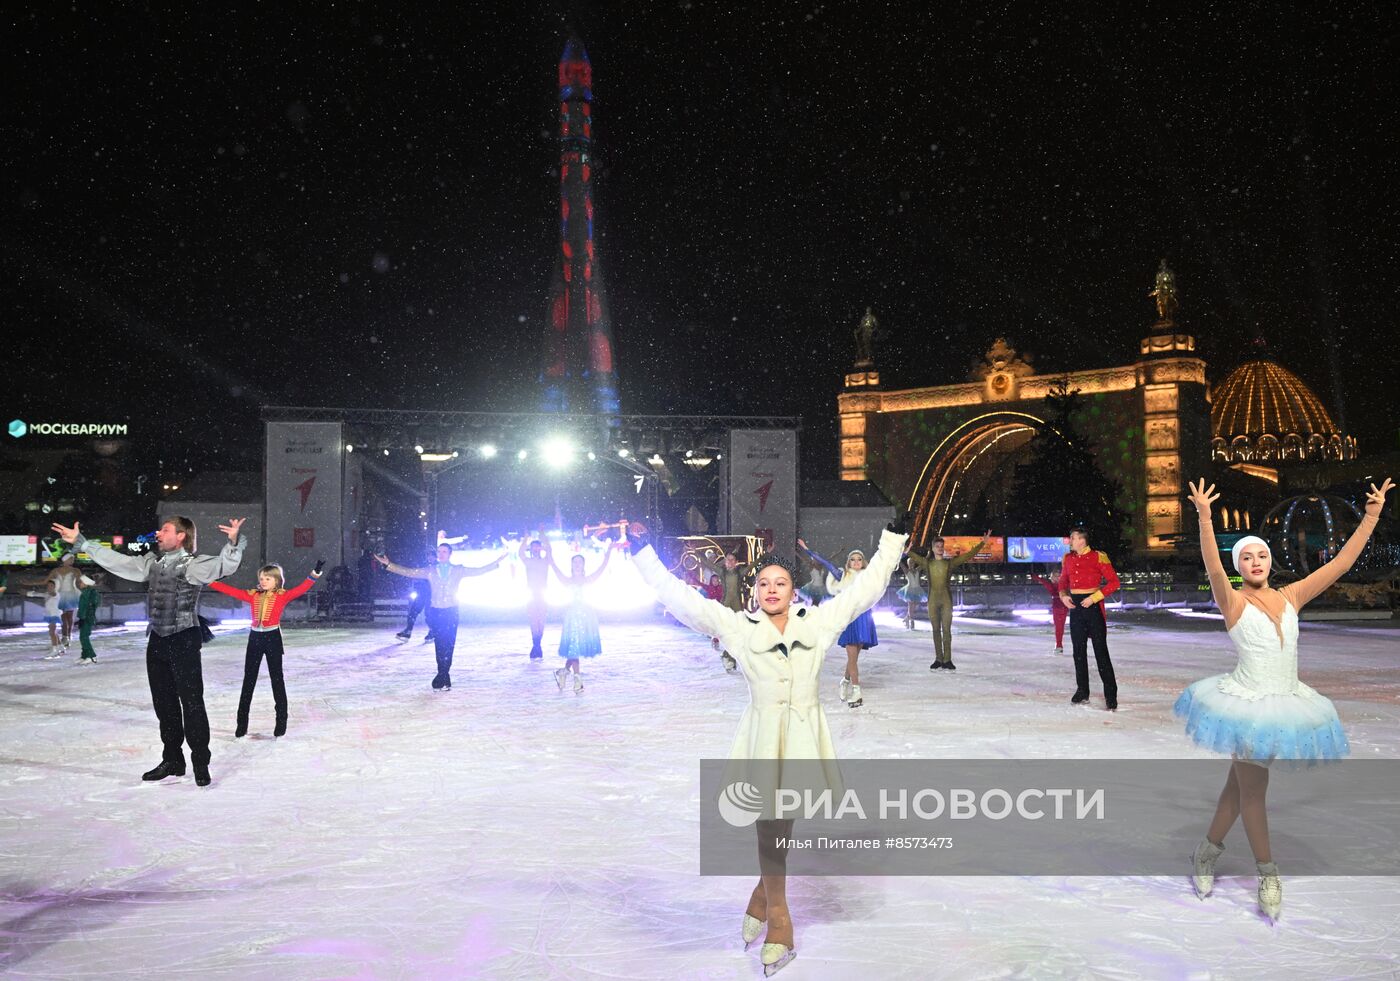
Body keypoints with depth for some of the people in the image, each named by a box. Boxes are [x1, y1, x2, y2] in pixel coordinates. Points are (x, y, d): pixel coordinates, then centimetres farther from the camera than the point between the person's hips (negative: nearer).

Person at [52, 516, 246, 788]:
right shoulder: (151, 561, 10)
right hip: (157, 640, 7)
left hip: (184, 640, -7)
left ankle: (201, 763, 4)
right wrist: (80, 542, 20)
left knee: (192, 702, -4)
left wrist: (233, 542, -48)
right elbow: (116, 560, 18)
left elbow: (224, 565, -28)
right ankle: (172, 760, 25)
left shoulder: (194, 564, -11)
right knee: (164, 703, 13)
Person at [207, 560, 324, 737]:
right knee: (248, 680, 9)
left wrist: (315, 573, -33)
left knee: (276, 679, 3)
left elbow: (301, 588, -18)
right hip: (254, 638, 4)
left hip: (273, 638, -4)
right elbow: (231, 590, 6)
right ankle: (242, 722, 15)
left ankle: (281, 721, 9)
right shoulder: (253, 595, 5)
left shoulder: (282, 596, -6)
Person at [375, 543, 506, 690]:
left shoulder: (458, 571, 8)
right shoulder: (431, 571, 9)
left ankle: (442, 679, 0)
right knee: (439, 645, -2)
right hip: (435, 612, 1)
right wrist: (388, 564, -1)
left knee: (448, 645, -7)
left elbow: (479, 571, 7)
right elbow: (409, 572, 6)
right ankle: (444, 679, 4)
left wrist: (497, 562, 0)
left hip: (451, 612, -1)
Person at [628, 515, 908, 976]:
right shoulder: (738, 626, -2)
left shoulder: (819, 622, 3)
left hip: (804, 734, 1)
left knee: (779, 824, 8)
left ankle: (765, 893, 35)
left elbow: (866, 587, 9)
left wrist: (893, 539, 10)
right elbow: (680, 597, -3)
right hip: (764, 735, -1)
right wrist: (643, 553, -5)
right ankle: (777, 917, 23)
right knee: (771, 825, 4)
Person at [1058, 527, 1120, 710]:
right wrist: (1063, 595, 0)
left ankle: (1111, 694, -2)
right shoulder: (1068, 558, 9)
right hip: (1075, 606, 6)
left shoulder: (1098, 557, -9)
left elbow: (1114, 582, -9)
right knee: (1079, 650, 10)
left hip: (1093, 606, -6)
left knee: (1100, 650, -7)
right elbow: (1063, 580, 20)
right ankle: (1082, 691, 21)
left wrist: (1094, 597, -16)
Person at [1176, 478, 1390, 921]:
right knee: (1253, 789, 1)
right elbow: (1214, 569, -29)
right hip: (1248, 703, -5)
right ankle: (1268, 872, 16)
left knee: (1240, 783, 14)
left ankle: (1207, 851, 29)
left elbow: (1340, 563, 4)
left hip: (1286, 701, 5)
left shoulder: (1290, 597, 5)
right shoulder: (1234, 602, -9)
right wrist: (1204, 517, -43)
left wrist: (1372, 515, -1)